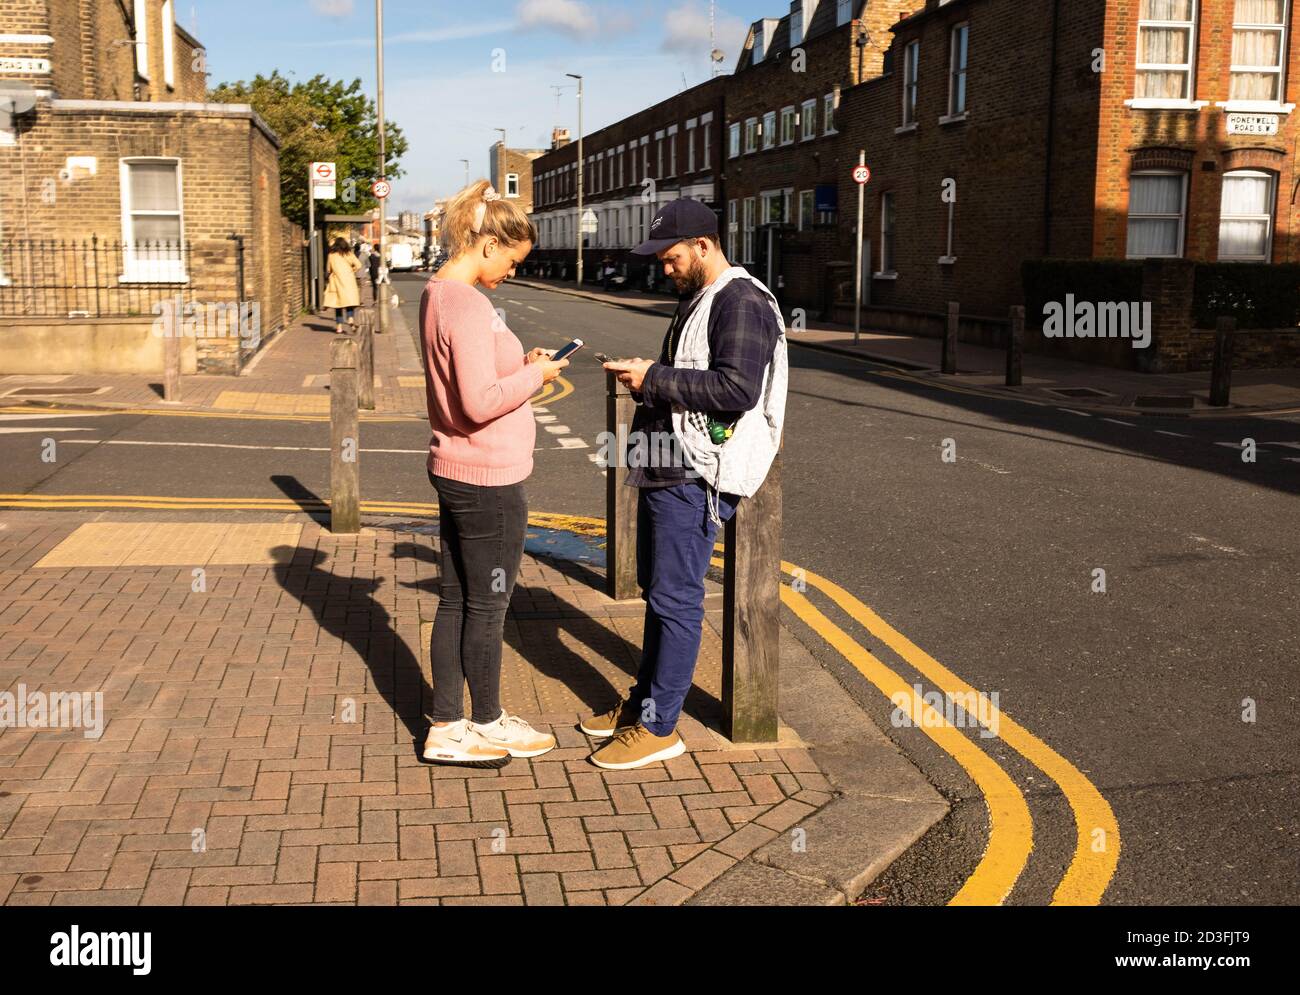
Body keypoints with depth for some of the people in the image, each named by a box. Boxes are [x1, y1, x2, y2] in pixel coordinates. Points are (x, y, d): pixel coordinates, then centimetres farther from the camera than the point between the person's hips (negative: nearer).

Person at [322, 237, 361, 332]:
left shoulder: (332, 255, 3)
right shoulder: (348, 254, 3)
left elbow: (329, 269, 7)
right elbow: (358, 265, -4)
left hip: (336, 279, 0)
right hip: (348, 279, 0)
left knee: (338, 301, 4)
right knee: (349, 299, 3)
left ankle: (339, 325, 2)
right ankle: (350, 318, -23)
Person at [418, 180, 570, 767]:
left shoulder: (438, 294, 10)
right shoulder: (466, 305, -21)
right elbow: (480, 402, -27)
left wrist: (520, 365, 6)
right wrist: (535, 374, -13)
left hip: (454, 473, 10)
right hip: (488, 480, -10)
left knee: (455, 602, 14)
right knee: (487, 607, 6)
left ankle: (447, 728, 24)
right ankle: (487, 725, 22)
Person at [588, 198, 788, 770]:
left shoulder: (742, 302, -13)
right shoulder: (696, 300, 20)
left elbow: (738, 388, -25)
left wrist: (655, 379, -20)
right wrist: (645, 378, 10)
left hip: (697, 480, -10)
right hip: (665, 471, 10)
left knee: (675, 599, -5)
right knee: (657, 591, 17)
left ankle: (659, 728, 3)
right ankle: (642, 702, 29)